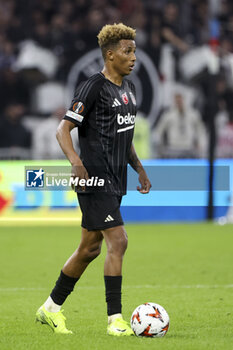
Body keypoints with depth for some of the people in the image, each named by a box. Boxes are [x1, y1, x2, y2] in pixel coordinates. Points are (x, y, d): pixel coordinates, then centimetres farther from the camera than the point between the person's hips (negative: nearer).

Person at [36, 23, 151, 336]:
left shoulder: (128, 88, 15)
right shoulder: (93, 87, -12)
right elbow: (63, 129, -15)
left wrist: (139, 169, 20)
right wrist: (76, 162, -31)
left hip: (115, 181, 9)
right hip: (95, 181, -9)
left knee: (90, 249, 13)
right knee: (118, 241, -15)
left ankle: (51, 308, 26)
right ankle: (115, 319, -12)